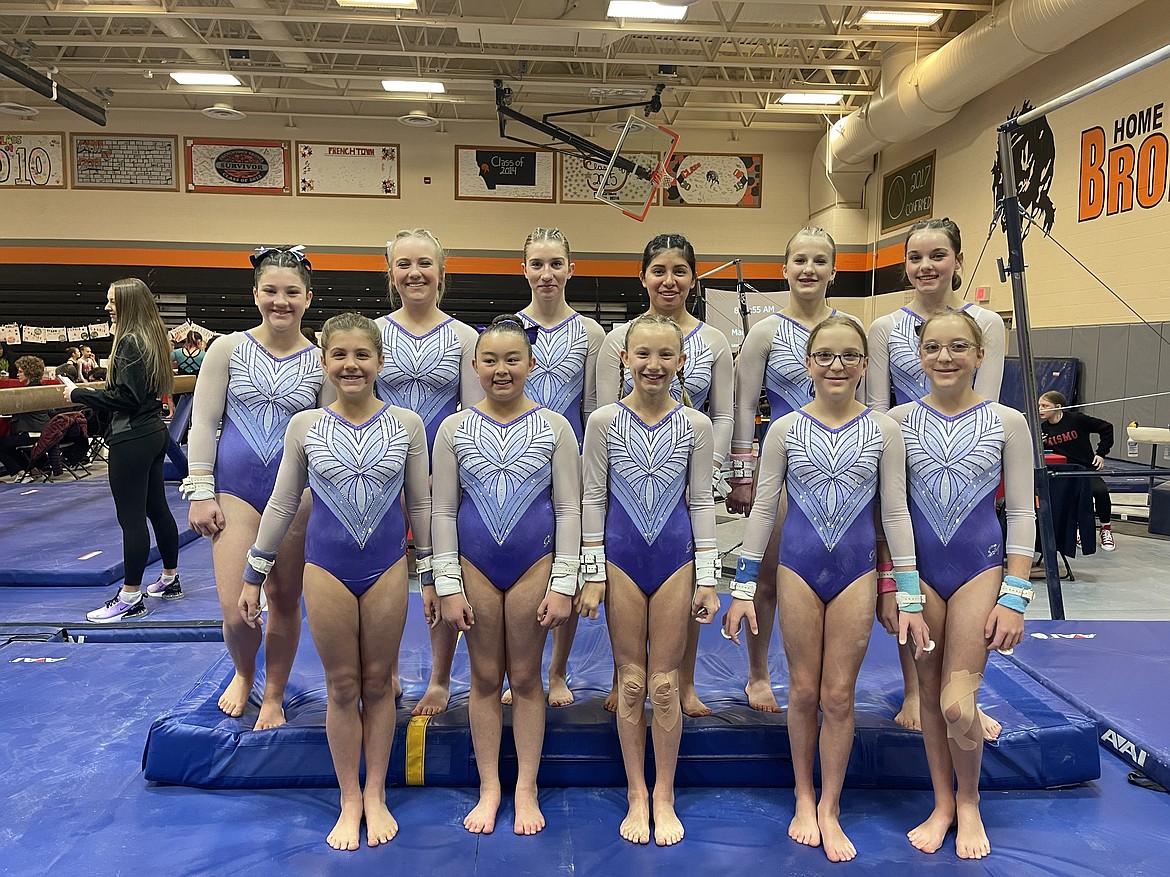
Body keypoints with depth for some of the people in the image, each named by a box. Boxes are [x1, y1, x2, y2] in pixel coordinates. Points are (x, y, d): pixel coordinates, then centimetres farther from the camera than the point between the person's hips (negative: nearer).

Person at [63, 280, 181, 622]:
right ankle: (169, 578, 29)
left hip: (132, 440, -10)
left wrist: (79, 394, -11)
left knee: (131, 517, -4)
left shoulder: (129, 342, -16)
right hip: (154, 433, 10)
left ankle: (130, 599, 2)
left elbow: (125, 398, -20)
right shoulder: (153, 338, 12)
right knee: (157, 508, 17)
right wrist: (100, 389, 19)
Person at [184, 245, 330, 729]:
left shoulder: (321, 363, 0)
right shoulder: (228, 350, 0)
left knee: (285, 602, 10)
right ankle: (243, 673, 29)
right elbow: (203, 423, 0)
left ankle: (274, 696, 31)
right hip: (236, 488, 0)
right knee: (236, 609, -5)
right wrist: (201, 493, -4)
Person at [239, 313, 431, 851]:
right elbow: (281, 504, 5)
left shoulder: (406, 424, -3)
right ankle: (350, 800, 25)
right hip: (326, 569, 0)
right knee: (342, 686, 9)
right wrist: (253, 575, 7)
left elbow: (421, 503, 4)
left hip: (386, 569, 0)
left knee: (378, 682, 11)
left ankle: (375, 795, 27)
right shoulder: (304, 427, -2)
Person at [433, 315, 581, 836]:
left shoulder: (554, 427, -2)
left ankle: (526, 790, 24)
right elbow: (442, 511, 0)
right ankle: (489, 789, 25)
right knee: (485, 677, 10)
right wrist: (448, 587, -4)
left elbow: (569, 509, -2)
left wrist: (563, 585, -6)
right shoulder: (455, 428, 0)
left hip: (534, 563, -1)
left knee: (526, 677, 9)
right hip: (475, 564, 1)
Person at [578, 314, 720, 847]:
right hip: (621, 557, 0)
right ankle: (637, 796, 23)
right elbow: (593, 499, 0)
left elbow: (701, 502, 3)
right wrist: (592, 573, -3)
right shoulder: (604, 421, -3)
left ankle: (664, 797, 23)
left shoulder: (695, 426, -1)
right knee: (631, 681, 9)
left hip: (675, 557, 0)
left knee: (665, 684, 7)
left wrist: (706, 577, 0)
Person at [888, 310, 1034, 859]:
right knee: (929, 693, 9)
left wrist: (1015, 596, -6)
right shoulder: (899, 421, 0)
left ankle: (969, 804, 21)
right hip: (918, 568, 2)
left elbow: (1021, 514, -1)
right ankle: (942, 804, 29)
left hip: (980, 567, -1)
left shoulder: (1007, 423, -2)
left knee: (957, 702, -7)